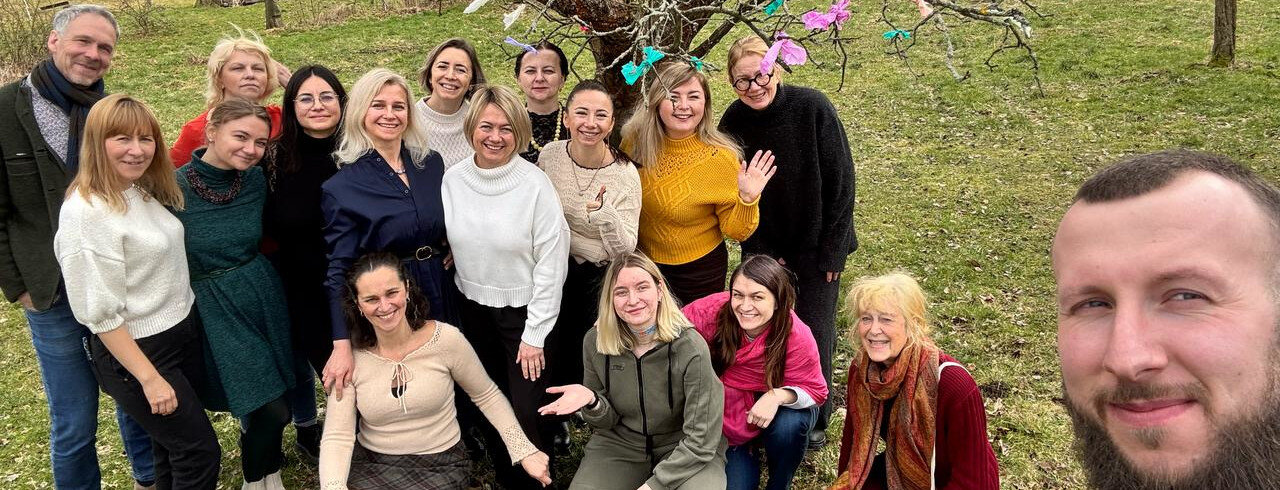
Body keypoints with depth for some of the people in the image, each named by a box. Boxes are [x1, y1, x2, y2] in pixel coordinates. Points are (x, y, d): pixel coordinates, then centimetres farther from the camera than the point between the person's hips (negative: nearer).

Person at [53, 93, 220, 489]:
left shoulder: (146, 192, 4)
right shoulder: (86, 212, -21)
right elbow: (101, 314, -20)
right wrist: (149, 378, -19)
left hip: (183, 333, 8)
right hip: (135, 351, -8)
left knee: (173, 445, 19)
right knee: (200, 452, 0)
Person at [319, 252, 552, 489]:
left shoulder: (446, 339, -12)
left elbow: (487, 396, 2)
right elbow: (337, 437, -11)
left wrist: (524, 451, -5)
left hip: (438, 466, -2)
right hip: (370, 465, 2)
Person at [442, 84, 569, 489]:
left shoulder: (535, 185, -16)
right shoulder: (452, 180, -4)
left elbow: (551, 262, -14)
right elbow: (448, 245, 8)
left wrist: (535, 334, -13)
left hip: (523, 311, -4)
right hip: (473, 309, 4)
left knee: (528, 411, 0)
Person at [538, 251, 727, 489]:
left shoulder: (690, 348, -22)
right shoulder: (595, 342, -10)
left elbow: (701, 439, -18)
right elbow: (606, 423, 2)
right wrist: (592, 402, -21)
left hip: (687, 451, -2)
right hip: (619, 445, 3)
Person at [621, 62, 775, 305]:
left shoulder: (720, 158, -20)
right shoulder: (635, 140, -13)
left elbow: (735, 231, -14)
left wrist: (747, 199, -31)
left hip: (699, 272, -3)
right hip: (642, 262, 3)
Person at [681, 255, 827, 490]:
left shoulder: (797, 337, -28)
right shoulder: (714, 310, -26)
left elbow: (814, 390, -17)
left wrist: (778, 396, -38)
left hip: (774, 411, -1)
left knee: (789, 424, -34)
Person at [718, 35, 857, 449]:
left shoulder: (813, 107, -19)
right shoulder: (732, 123, -11)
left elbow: (841, 181, -14)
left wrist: (831, 250, -11)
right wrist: (763, 252, -6)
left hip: (818, 245, -2)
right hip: (766, 248, 2)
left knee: (816, 330, 5)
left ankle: (815, 417, 27)